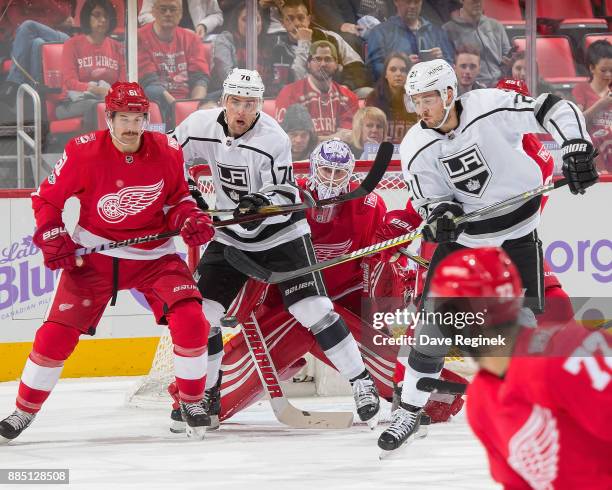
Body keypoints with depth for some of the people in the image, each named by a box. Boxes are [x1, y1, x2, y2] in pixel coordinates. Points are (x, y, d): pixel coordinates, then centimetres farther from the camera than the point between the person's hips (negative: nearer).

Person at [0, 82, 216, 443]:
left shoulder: (168, 152, -9)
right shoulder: (83, 152, -16)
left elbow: (177, 196, 8)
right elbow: (47, 198, -4)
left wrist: (191, 219, -12)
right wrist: (53, 239, -16)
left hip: (153, 254, 1)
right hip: (93, 254, -1)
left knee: (191, 320, -17)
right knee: (57, 332, -8)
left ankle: (193, 401, 4)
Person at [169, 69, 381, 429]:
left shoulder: (273, 139, -22)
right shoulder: (201, 127, -11)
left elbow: (286, 199, -21)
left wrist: (263, 203, -41)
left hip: (281, 234, -4)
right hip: (232, 236, 4)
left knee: (315, 309, -14)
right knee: (201, 310, -2)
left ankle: (362, 382, -5)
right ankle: (205, 391, 16)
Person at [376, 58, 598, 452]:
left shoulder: (492, 108, -19)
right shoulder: (417, 149, -11)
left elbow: (555, 110, -16)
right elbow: (430, 201, -9)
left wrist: (577, 151, -28)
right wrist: (440, 214, -32)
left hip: (518, 230, -2)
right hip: (464, 233, 2)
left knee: (523, 320, -6)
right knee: (435, 316, -2)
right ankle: (410, 412, 10)